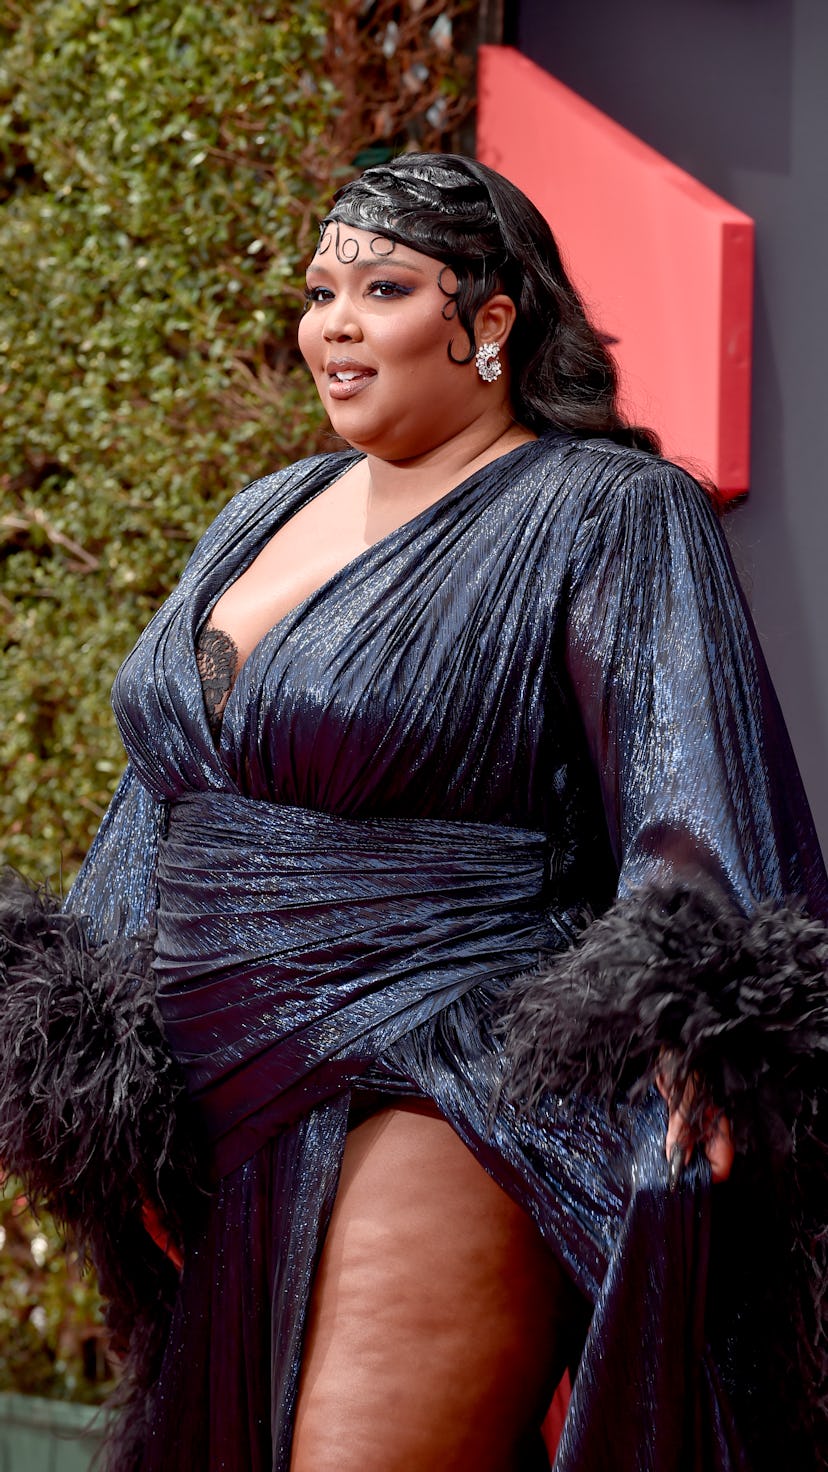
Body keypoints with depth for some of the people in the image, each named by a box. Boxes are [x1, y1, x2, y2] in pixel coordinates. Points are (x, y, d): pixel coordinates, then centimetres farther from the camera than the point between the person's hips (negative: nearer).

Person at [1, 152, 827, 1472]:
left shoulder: (605, 518, -5)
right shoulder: (267, 516, 16)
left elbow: (692, 790, -17)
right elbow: (168, 803, 22)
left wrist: (697, 1020, -33)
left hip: (441, 1103, -8)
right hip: (222, 1117, 8)